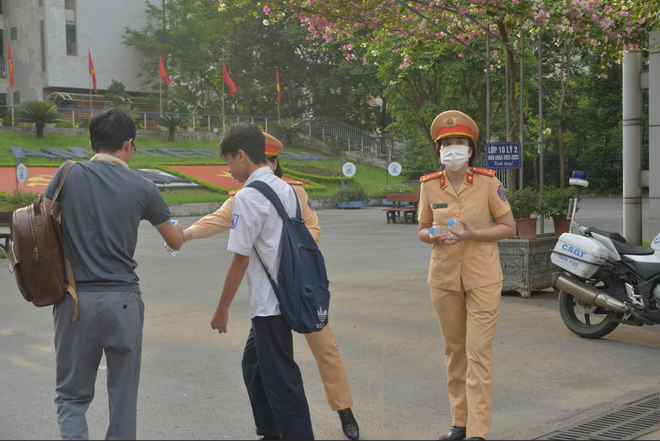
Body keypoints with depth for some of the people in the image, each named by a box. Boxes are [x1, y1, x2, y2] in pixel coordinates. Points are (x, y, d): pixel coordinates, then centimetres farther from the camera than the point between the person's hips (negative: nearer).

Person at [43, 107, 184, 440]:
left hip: (75, 299, 0)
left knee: (72, 394, 11)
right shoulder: (142, 188, 0)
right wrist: (174, 224, 34)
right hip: (123, 300, 0)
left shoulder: (69, 174, -1)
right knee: (123, 395, 11)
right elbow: (176, 241, 11)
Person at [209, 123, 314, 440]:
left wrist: (222, 309, -7)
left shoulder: (248, 196, -16)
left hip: (269, 304, -9)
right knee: (254, 364, 22)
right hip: (285, 296, 9)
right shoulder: (285, 189, 10)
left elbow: (240, 259, -16)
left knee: (281, 379, -1)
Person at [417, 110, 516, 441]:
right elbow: (422, 230, 11)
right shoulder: (429, 186, 1)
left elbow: (509, 227, -3)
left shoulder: (488, 183, -7)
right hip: (444, 277, 3)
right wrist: (435, 236, -13)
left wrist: (472, 234, -18)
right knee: (454, 351, 11)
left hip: (482, 277, -3)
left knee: (478, 352, -7)